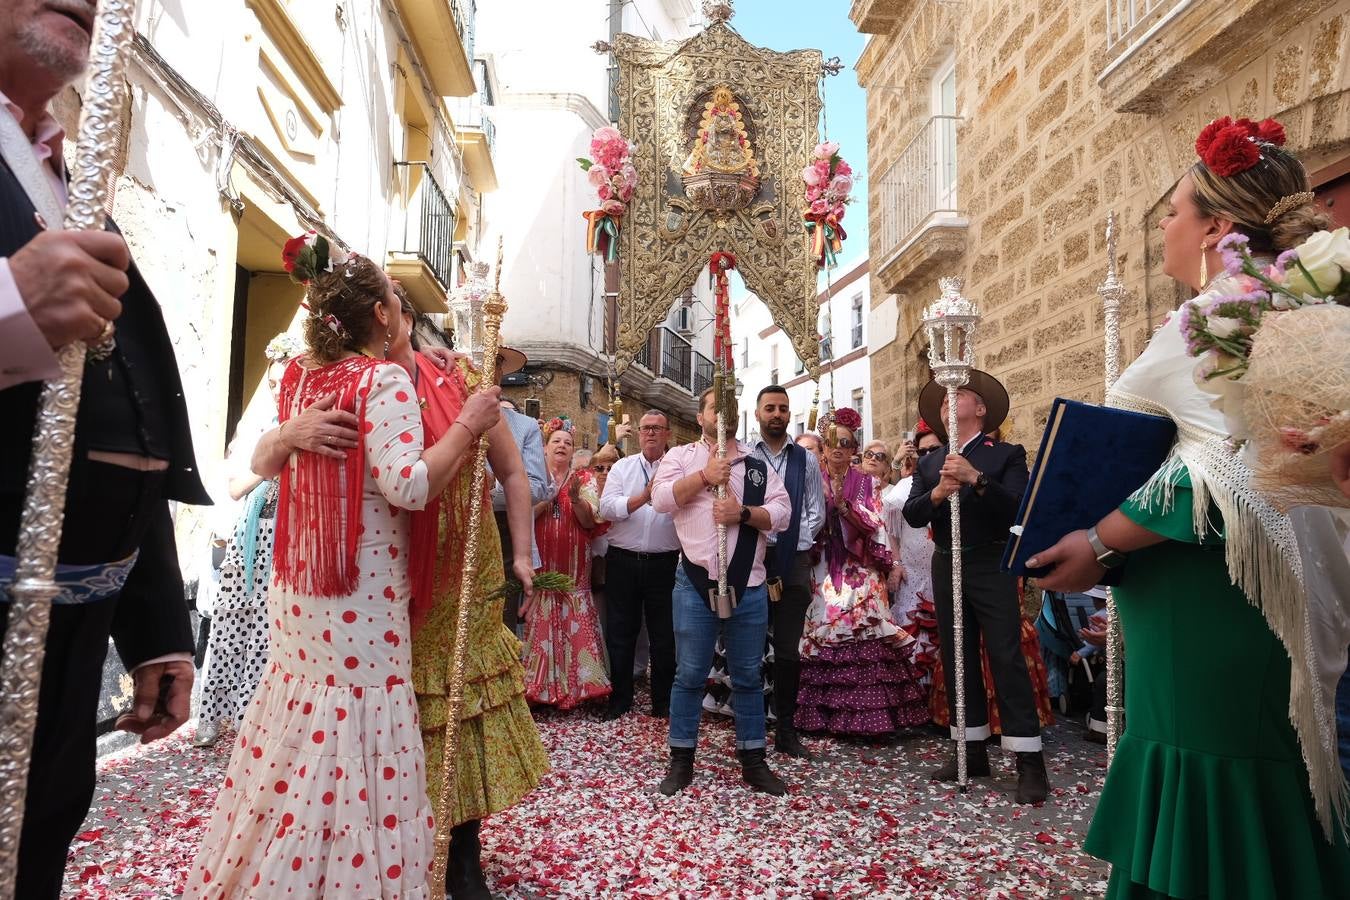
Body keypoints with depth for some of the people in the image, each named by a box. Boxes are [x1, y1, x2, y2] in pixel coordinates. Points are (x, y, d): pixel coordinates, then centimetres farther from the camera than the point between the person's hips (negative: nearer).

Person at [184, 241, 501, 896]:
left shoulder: (296, 376, 6)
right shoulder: (383, 380, -15)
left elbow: (259, 463, 16)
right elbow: (408, 485, -26)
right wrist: (468, 424, -17)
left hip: (296, 588, 8)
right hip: (362, 594, -8)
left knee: (301, 718, 19)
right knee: (357, 731, 2)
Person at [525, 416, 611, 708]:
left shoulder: (585, 479, 9)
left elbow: (590, 520, -4)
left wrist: (575, 497, -20)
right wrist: (547, 496, -15)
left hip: (574, 568, 0)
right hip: (541, 566, 0)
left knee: (577, 626, -2)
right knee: (541, 626, 0)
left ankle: (578, 685, 7)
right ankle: (540, 688, 9)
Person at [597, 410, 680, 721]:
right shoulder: (622, 467, 7)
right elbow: (606, 508, -7)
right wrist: (643, 497, -17)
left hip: (664, 563, -1)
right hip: (623, 561, 1)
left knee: (664, 633, 8)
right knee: (621, 631, 10)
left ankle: (663, 701, 23)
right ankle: (620, 698, 25)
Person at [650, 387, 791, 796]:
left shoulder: (758, 463, 10)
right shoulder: (682, 456, 7)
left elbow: (782, 513, 1)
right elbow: (661, 499, -9)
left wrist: (743, 511, -15)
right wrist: (705, 475, -15)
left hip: (749, 586, 2)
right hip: (695, 583, -2)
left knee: (748, 676, 11)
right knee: (690, 675, 6)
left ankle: (753, 759, 24)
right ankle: (681, 759, 20)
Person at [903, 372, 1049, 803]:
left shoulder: (1007, 455, -1)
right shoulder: (929, 463, 12)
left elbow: (1017, 507, -15)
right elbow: (911, 514, 0)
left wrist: (976, 479, -28)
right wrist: (937, 494, -19)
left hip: (991, 566, -5)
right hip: (946, 568, 5)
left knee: (1007, 659, -6)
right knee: (956, 660, 9)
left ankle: (1029, 761, 2)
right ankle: (972, 750, 20)